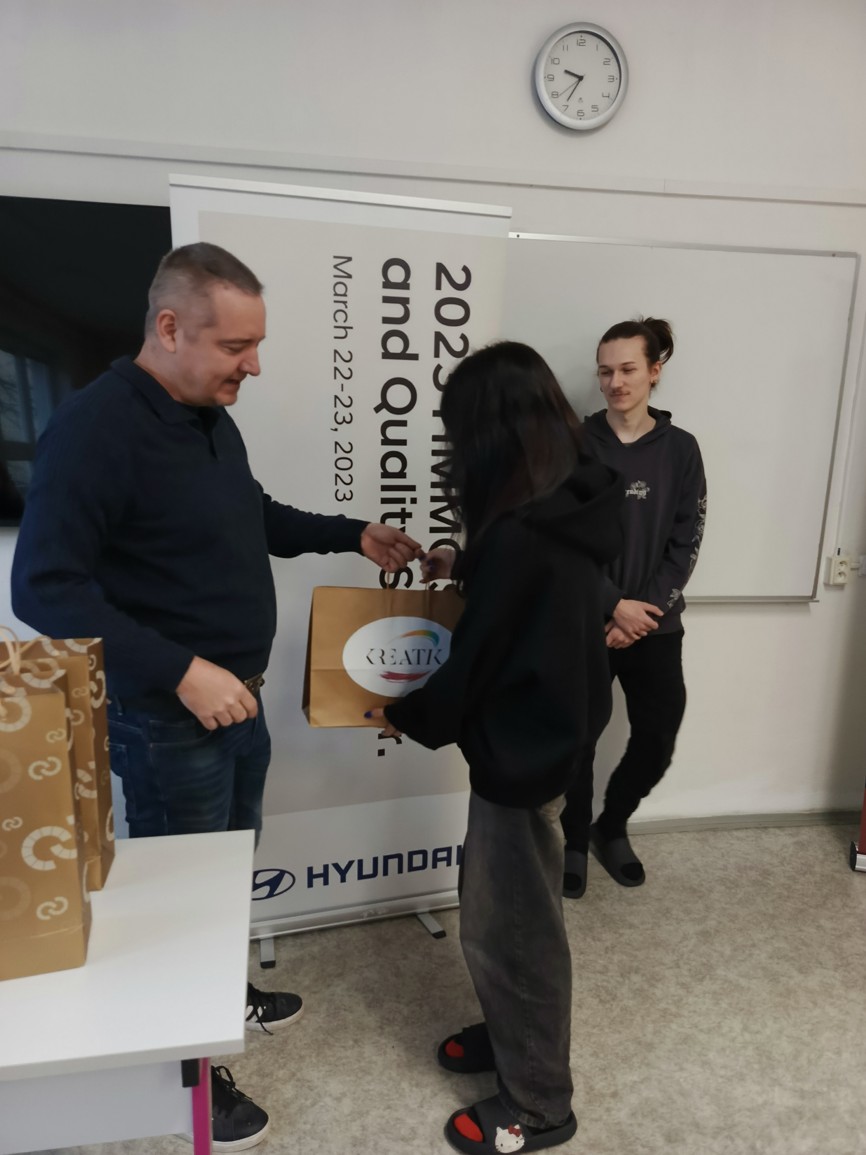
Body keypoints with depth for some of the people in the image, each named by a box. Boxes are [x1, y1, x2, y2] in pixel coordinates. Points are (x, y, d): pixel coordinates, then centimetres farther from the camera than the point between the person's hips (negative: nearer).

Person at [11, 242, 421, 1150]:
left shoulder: (213, 419, 6)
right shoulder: (94, 428, -22)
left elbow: (254, 518, 20)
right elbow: (45, 587, -24)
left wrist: (352, 535, 9)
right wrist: (182, 671, -29)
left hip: (238, 699, 8)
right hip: (165, 718, -8)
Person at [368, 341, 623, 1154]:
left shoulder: (519, 535, -27)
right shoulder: (564, 508, 3)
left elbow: (475, 666, -19)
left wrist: (405, 717, -3)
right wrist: (467, 570, 12)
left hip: (522, 752, -9)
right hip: (540, 736, 9)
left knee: (510, 928, 10)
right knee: (496, 913, 25)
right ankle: (509, 1035, 47)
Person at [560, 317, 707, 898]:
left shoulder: (680, 449, 2)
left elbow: (686, 542, -1)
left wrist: (644, 611, -12)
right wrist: (615, 605, -15)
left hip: (656, 626, 2)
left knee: (658, 740, 6)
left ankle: (612, 826, 33)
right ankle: (576, 841, 29)